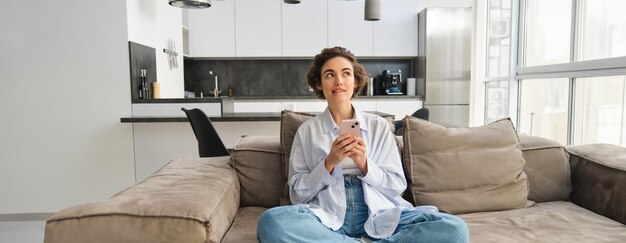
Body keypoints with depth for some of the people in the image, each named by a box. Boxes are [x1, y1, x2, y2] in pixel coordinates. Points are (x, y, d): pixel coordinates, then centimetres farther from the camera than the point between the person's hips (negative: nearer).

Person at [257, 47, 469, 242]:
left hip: (378, 216, 2)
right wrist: (329, 163, -11)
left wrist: (364, 164, -10)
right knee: (271, 221, -34)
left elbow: (397, 186, 8)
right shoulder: (307, 130, 9)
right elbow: (297, 193, 5)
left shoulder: (379, 126, 11)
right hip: (327, 216, -1)